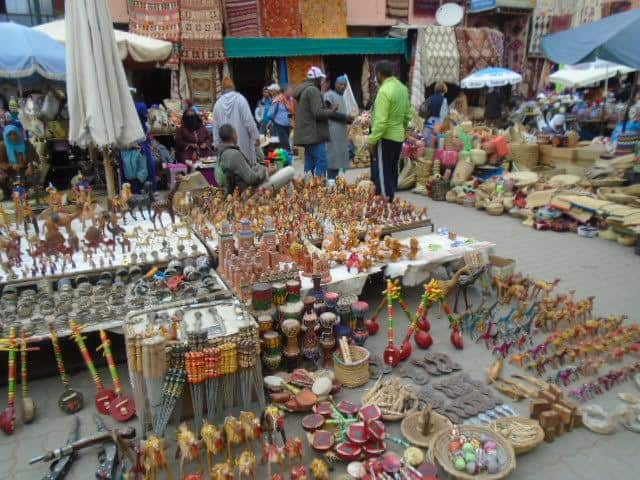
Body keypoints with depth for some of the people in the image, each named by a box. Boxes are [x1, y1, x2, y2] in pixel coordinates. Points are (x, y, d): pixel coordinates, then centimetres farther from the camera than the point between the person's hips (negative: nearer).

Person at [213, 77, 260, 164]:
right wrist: (256, 137, -4)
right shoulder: (240, 99, -8)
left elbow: (216, 127, 6)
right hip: (243, 141, -3)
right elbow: (249, 120, -12)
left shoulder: (218, 103, 2)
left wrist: (217, 144, 13)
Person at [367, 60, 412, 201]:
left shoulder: (384, 91, -18)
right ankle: (391, 199, 25)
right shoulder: (402, 88, 7)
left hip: (385, 138, -8)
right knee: (392, 172, 16)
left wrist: (372, 140, -17)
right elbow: (408, 114, 14)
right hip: (399, 137, 8)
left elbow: (381, 121, -23)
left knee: (382, 173, -1)